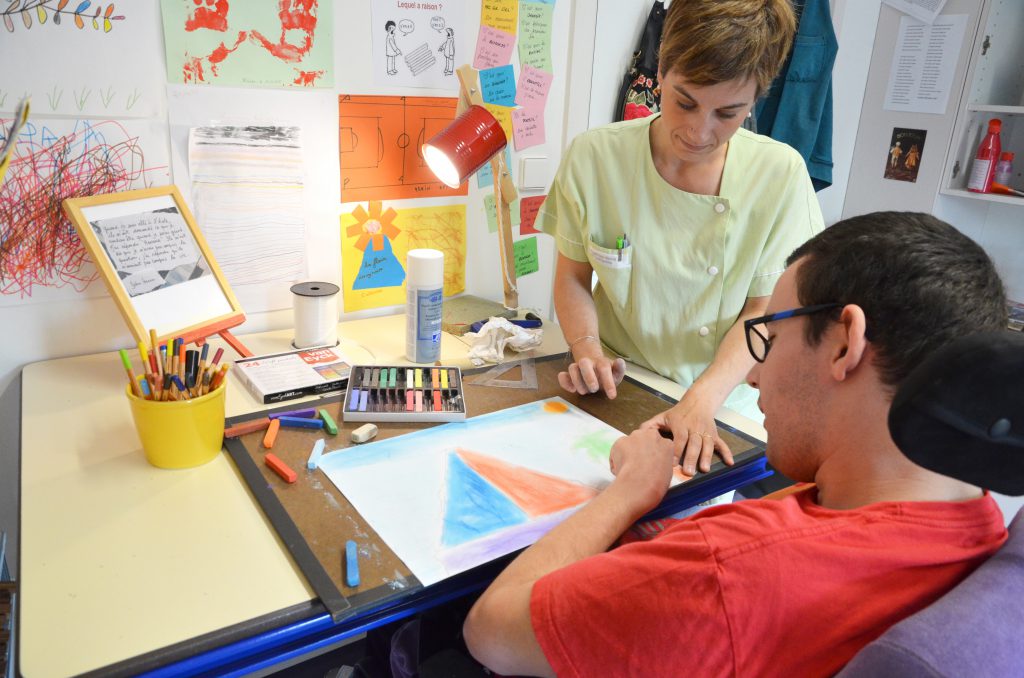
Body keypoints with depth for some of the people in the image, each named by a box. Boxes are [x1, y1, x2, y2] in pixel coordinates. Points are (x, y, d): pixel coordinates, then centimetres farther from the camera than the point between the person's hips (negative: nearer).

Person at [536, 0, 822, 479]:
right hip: (614, 392, 1)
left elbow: (762, 311, -5)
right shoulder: (594, 156, -8)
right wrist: (587, 349, -17)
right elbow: (572, 277, 2)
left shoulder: (780, 175, -10)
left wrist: (700, 403, -19)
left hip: (721, 405, 0)